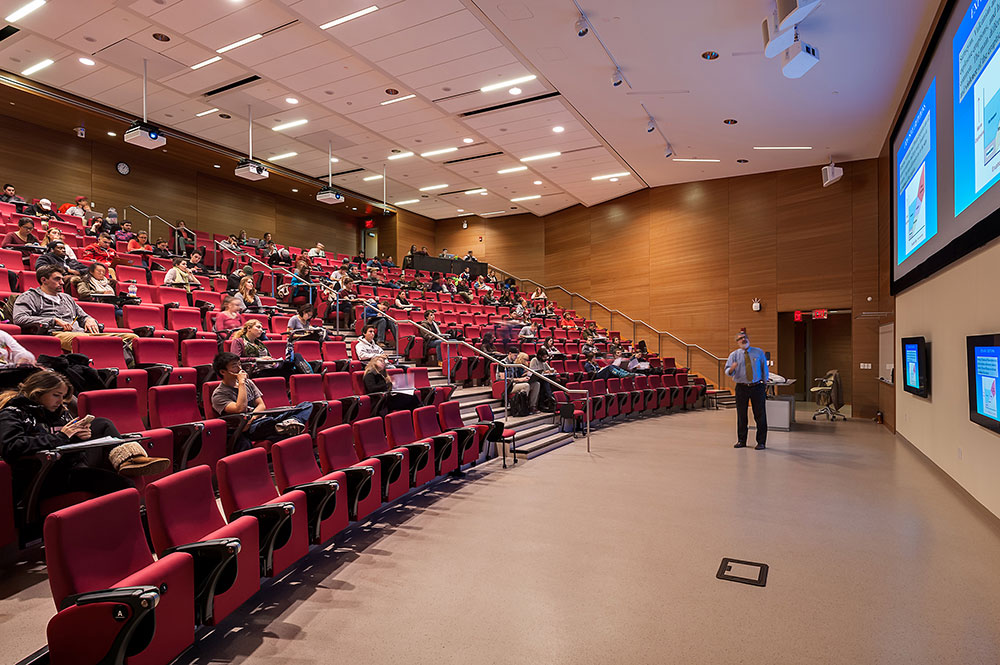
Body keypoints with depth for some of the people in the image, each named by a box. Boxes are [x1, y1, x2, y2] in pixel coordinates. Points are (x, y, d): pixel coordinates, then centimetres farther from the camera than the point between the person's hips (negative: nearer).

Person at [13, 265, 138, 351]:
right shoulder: (29, 297, 17)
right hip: (55, 334, -6)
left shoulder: (66, 297, 38)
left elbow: (82, 316, 43)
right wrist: (54, 321, -6)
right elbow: (19, 318, 0)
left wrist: (89, 320, 15)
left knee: (132, 337, -21)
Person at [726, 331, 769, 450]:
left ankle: (761, 442, 11)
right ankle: (741, 441, 19)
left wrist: (765, 383, 8)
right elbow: (728, 371, -6)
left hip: (757, 387, 0)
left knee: (760, 415, 1)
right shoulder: (734, 355, 2)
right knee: (741, 415, 7)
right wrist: (731, 369, -29)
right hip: (741, 388, 0)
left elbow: (764, 368, 11)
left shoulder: (759, 352, 5)